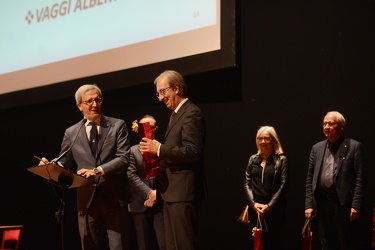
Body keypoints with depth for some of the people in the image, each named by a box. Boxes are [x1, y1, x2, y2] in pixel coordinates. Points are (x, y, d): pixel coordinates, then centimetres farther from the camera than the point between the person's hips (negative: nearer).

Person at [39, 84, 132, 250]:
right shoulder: (71, 133, 10)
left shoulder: (117, 126, 4)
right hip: (87, 199, 2)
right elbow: (63, 163, 11)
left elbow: (124, 158, -7)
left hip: (115, 197, -2)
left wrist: (98, 171, -22)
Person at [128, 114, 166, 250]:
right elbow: (132, 176, -3)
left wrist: (157, 193, -11)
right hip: (140, 205, 1)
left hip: (160, 204, -1)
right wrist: (149, 193, -13)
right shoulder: (133, 151, 9)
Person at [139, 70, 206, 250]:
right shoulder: (178, 114, 20)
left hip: (182, 191, -11)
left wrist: (159, 149, -18)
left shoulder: (191, 113, -11)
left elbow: (193, 152, -21)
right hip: (172, 191, 11)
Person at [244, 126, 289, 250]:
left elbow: (283, 186, -5)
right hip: (255, 209, 3)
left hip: (274, 210, -3)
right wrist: (253, 203, -7)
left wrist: (269, 206, -13)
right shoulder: (253, 159, 12)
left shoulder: (281, 160, 1)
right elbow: (247, 183, 7)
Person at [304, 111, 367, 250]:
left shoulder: (354, 147, -1)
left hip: (344, 205, -5)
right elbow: (310, 179, 12)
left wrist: (356, 206, -14)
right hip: (322, 204, 5)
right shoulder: (317, 148, 13)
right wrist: (309, 204, 3)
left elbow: (360, 179, -6)